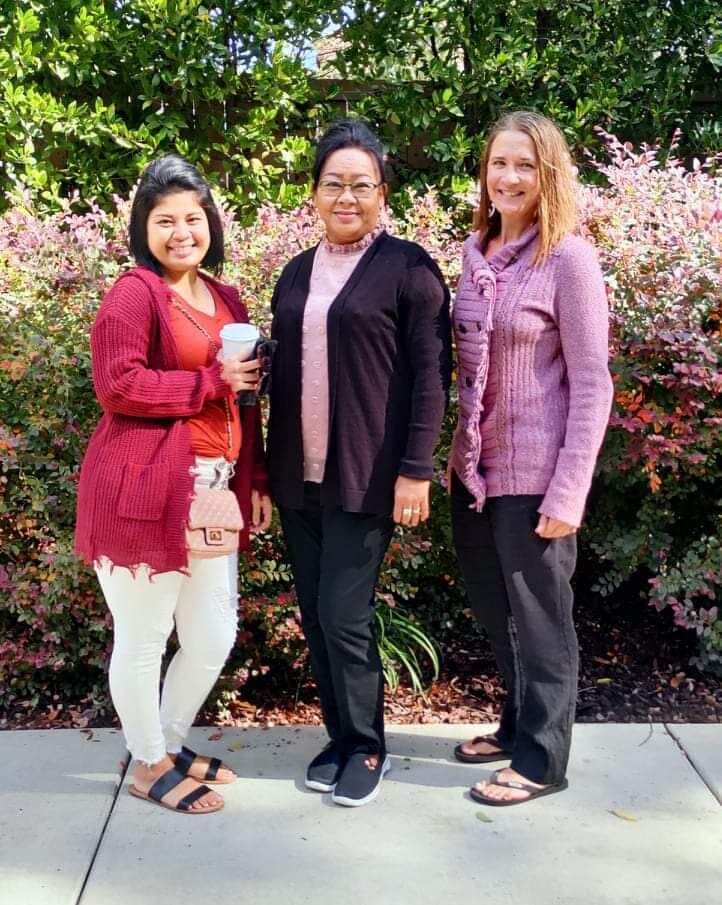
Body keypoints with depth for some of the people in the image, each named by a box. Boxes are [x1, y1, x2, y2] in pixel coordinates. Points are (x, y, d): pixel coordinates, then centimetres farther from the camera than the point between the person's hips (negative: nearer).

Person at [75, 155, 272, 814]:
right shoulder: (134, 294, -7)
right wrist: (211, 382, -13)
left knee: (215, 637, 13)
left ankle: (173, 744, 36)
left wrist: (256, 479, 14)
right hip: (144, 491, -7)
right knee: (143, 640, 5)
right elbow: (119, 386, -18)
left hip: (215, 490, 8)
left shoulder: (227, 301, 16)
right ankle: (150, 766, 26)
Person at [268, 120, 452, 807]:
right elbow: (282, 376, 15)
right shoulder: (296, 274, 13)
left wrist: (416, 471, -14)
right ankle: (341, 736, 28)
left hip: (367, 475, -6)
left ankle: (368, 747, 17)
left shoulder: (407, 267, -5)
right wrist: (269, 470, 14)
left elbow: (430, 373, -9)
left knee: (343, 615, -5)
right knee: (313, 615, 10)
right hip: (299, 477, 6)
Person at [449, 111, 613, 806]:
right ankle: (517, 723, 40)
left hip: (534, 474, -6)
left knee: (539, 619, 8)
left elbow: (591, 384, -14)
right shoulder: (475, 251, 6)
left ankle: (541, 759, 26)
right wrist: (456, 454, 11)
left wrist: (568, 492, -17)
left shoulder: (569, 259, -12)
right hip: (475, 467, 7)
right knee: (493, 611, 19)